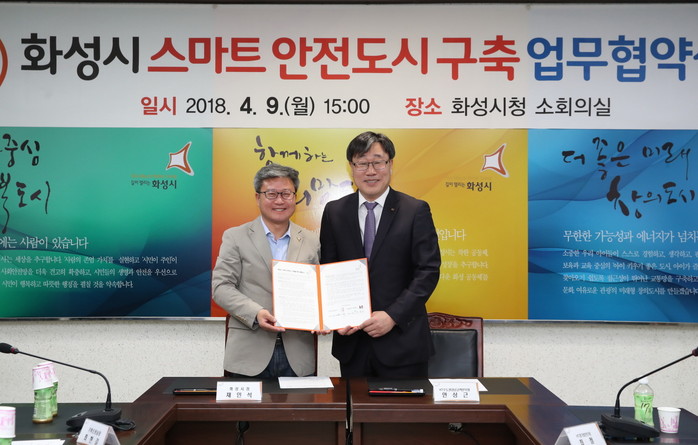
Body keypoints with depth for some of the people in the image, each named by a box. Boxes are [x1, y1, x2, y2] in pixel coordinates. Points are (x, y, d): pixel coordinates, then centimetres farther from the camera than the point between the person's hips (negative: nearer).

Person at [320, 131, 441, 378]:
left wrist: (392, 316, -15)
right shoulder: (334, 212, 6)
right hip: (351, 342, 3)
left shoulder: (416, 210, -2)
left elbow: (428, 271, -6)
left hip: (402, 341, -2)